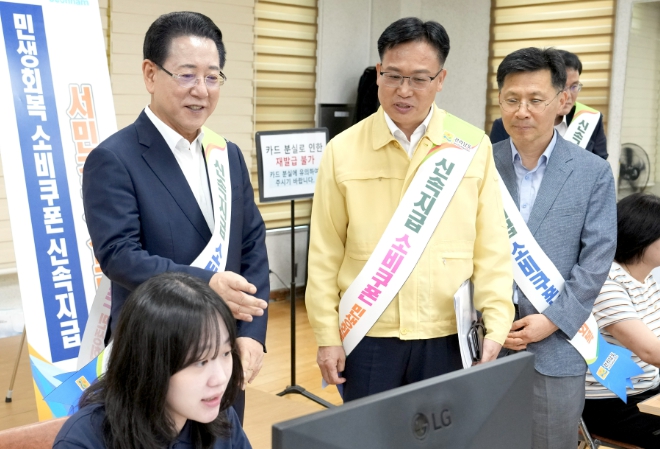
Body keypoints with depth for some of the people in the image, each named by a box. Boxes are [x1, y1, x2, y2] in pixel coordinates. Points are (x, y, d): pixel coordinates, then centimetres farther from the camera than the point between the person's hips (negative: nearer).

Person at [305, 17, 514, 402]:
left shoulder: (474, 147, -1)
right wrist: (327, 335, -1)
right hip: (368, 334, 0)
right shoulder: (343, 150, -2)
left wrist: (497, 324, -6)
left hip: (446, 335, 1)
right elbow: (325, 253, 0)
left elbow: (492, 247, 1)